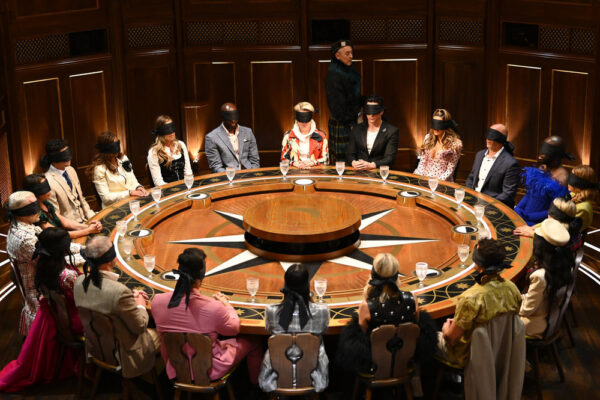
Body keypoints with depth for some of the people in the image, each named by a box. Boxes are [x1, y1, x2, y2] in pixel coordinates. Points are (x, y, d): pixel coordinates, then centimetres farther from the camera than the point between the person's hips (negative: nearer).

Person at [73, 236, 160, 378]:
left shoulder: (80, 282, -13)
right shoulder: (120, 292, -36)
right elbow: (140, 327, -21)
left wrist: (131, 296, 6)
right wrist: (140, 305, -3)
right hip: (122, 354, -7)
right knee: (159, 333, 20)